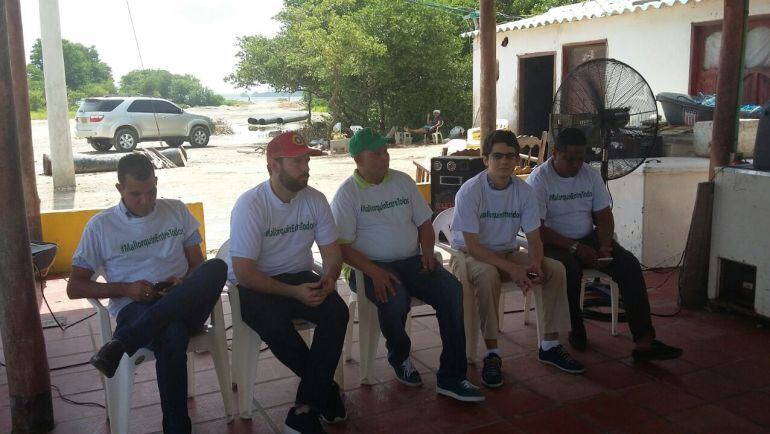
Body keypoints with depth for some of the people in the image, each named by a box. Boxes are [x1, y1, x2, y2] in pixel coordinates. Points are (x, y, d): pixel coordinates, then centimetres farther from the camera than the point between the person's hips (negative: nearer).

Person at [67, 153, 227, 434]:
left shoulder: (177, 211, 15)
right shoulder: (101, 226, 8)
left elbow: (198, 264, 17)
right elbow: (74, 287, 8)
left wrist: (185, 282, -8)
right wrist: (125, 289, -9)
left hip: (185, 305, 3)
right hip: (134, 308, -3)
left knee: (217, 267, -33)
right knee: (172, 334, -41)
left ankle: (121, 343, -33)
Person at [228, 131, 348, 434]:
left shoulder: (315, 199, -2)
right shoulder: (250, 204, -18)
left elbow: (331, 251, 4)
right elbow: (244, 273, -20)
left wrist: (329, 278, -20)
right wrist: (294, 292, -28)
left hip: (300, 278, 4)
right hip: (256, 285, -4)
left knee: (337, 311, -25)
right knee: (276, 326, -35)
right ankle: (326, 391, -7)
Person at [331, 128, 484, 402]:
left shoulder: (403, 181, 11)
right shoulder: (348, 193, -3)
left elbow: (424, 222, 17)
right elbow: (342, 246, -10)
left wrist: (427, 252, -3)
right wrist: (375, 273, -23)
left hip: (412, 261, 5)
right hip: (372, 267, -4)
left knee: (452, 289, -22)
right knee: (395, 300, -35)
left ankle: (451, 377, -15)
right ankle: (399, 358, 0)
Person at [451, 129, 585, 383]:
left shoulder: (524, 191, -5)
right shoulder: (470, 191, -20)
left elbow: (534, 239, -3)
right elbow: (472, 246, -23)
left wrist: (535, 263, -25)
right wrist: (511, 269, -31)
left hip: (507, 253, 5)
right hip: (470, 256, -5)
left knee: (555, 269, -14)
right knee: (488, 274, -39)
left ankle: (550, 345, -3)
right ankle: (492, 353, -27)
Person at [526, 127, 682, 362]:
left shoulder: (591, 175, 5)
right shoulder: (539, 179, -12)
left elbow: (603, 215, 7)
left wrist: (604, 247, -12)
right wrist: (575, 247, -23)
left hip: (587, 239, 5)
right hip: (553, 243, -5)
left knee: (629, 264, -18)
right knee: (570, 269, -37)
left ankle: (644, 342, -22)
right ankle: (576, 329, -9)